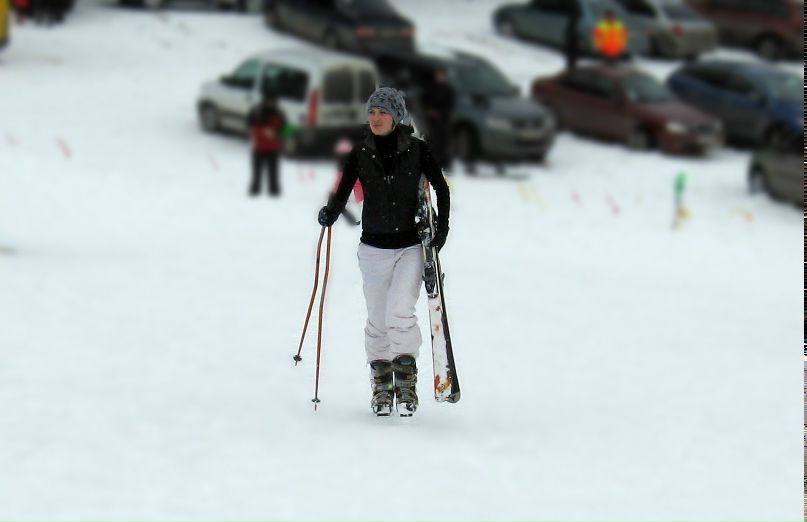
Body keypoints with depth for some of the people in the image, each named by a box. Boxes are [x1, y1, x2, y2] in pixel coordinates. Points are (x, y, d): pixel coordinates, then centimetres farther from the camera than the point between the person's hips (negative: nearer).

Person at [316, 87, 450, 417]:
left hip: (410, 247, -2)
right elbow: (342, 193, -4)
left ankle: (406, 382, -11)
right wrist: (329, 215, -25)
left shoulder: (417, 150, -4)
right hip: (373, 247, 2)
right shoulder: (360, 154, -1)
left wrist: (442, 226, -4)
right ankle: (381, 387, 18)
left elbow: (441, 188, 6)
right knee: (378, 321, 7)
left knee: (400, 313, -18)